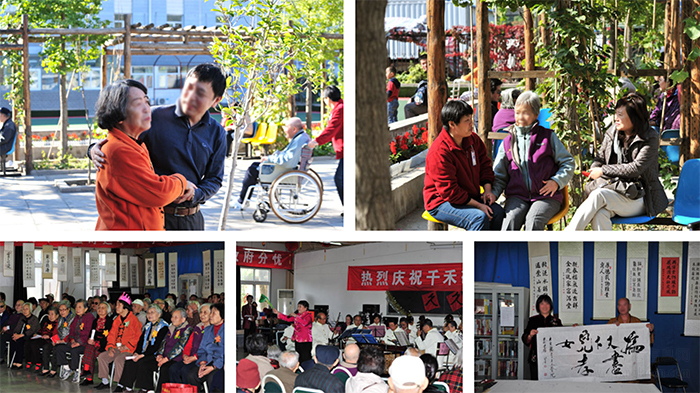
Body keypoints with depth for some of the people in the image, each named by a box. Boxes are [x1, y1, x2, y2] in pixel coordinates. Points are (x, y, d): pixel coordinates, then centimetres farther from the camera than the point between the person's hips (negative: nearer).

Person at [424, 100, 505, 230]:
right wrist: (478, 205, -21)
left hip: (470, 197, 8)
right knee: (480, 217, -30)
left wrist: (487, 189, 0)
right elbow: (449, 191, -23)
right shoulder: (439, 152, -24)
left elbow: (484, 164, 19)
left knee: (498, 212, -17)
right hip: (441, 203, -8)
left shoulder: (473, 139, 3)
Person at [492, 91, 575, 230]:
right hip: (517, 196, 2)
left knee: (533, 220, -33)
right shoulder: (508, 142, 14)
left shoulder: (548, 137, 8)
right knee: (511, 219, -30)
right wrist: (492, 194, -3)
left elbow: (568, 162, 10)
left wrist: (557, 181, -7)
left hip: (546, 196, -2)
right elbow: (499, 176, 16)